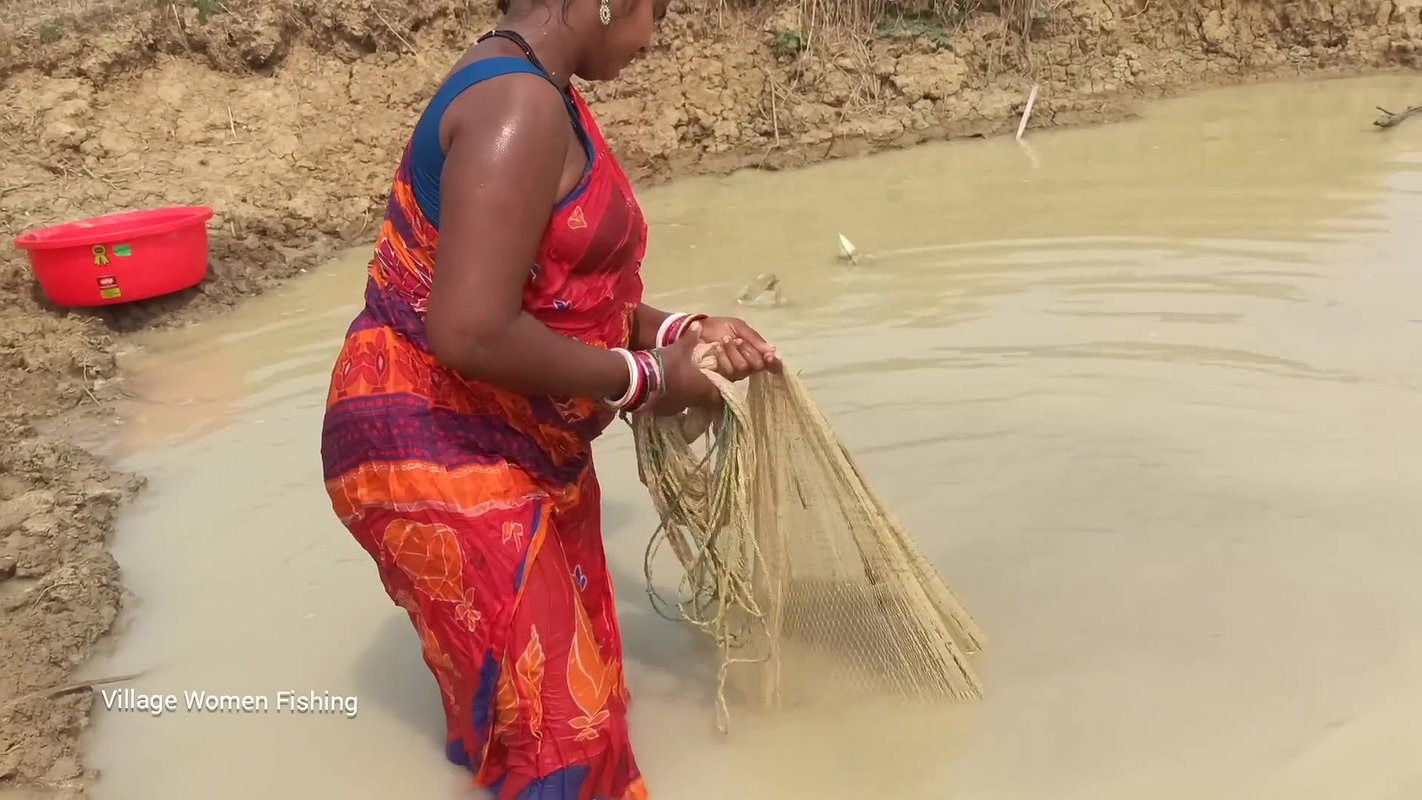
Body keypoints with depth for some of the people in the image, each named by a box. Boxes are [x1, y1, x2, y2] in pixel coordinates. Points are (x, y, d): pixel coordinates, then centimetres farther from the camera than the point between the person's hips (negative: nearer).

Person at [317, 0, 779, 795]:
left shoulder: (532, 95, 10)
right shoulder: (521, 107, -24)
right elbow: (471, 333, -33)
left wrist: (679, 330, 4)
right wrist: (642, 379, -20)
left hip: (519, 449, 10)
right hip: (438, 455, -10)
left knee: (572, 693, 23)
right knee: (557, 727, 1)